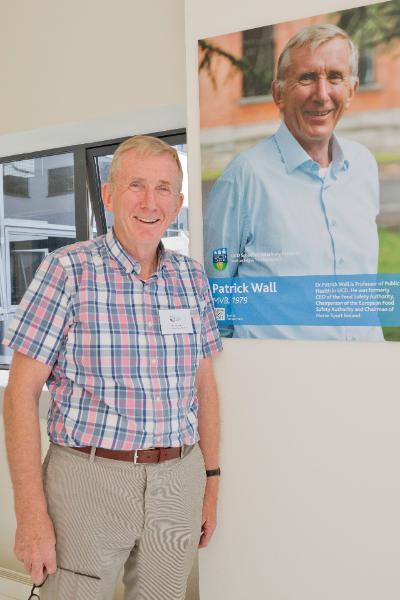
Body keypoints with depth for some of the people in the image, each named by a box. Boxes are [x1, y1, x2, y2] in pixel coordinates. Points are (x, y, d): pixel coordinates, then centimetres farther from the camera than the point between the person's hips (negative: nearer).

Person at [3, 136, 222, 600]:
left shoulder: (192, 278, 5)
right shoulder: (67, 270, -8)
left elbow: (203, 383, 11)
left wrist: (211, 478, 11)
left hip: (179, 481, 4)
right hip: (90, 477, -4)